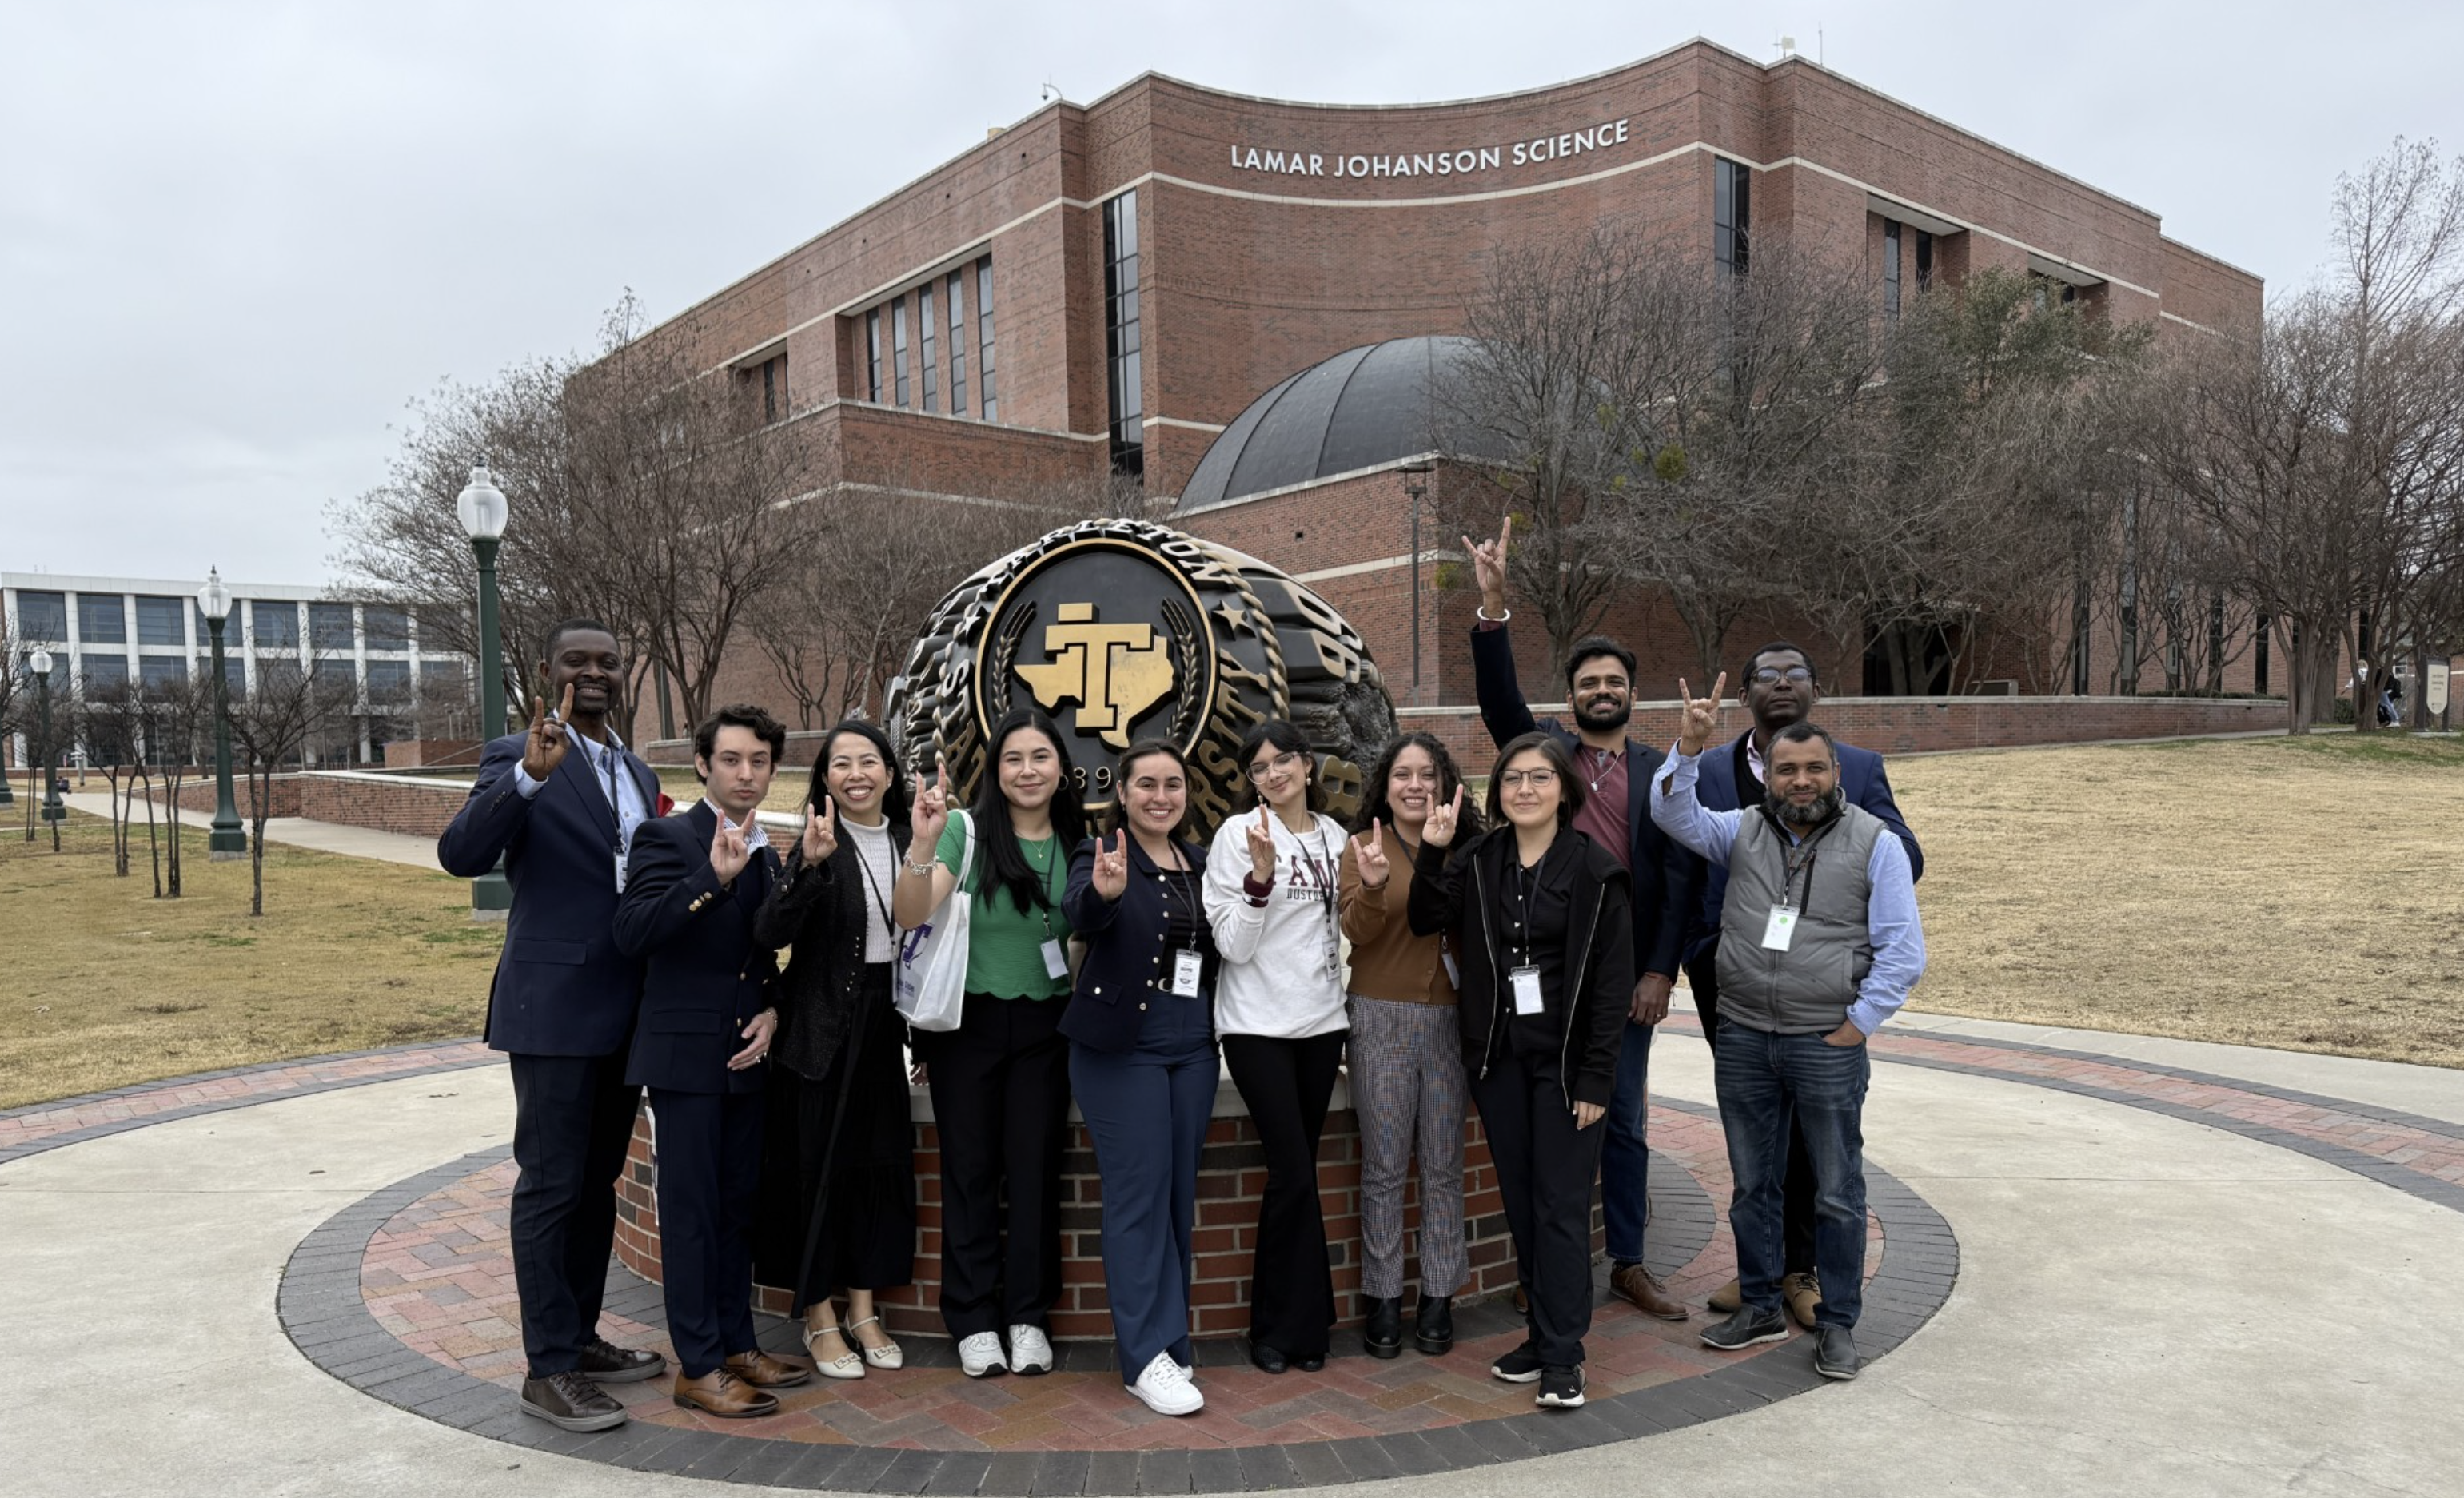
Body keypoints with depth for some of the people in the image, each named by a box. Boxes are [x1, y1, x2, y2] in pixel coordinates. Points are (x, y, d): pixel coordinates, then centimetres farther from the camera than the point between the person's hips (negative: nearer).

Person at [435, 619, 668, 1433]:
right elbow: (460, 854, -23)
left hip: (625, 1013, 7)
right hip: (554, 1009, -7)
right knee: (550, 1187, 0)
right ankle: (548, 1370, 9)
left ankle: (580, 1338, 28)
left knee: (597, 1182, 16)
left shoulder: (637, 774, 13)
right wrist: (530, 775, -37)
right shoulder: (518, 757, -8)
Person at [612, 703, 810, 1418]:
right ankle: (699, 1366, 9)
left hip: (745, 1055, 7)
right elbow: (632, 931, -22)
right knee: (691, 1210, 0)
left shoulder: (766, 856, 13)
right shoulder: (668, 838, -8)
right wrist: (713, 881, -31)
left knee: (737, 1205, 14)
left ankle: (737, 1344, 25)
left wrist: (772, 1014, 2)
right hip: (686, 1054, -7)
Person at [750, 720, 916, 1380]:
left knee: (882, 1162, 10)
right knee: (819, 1164, 3)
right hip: (823, 1024, -5)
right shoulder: (817, 844, -10)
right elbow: (770, 933, -22)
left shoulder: (906, 840, 5)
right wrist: (809, 865, -36)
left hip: (885, 1021, 5)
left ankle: (863, 1309, 24)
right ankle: (819, 1319, 18)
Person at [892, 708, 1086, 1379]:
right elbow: (913, 917, -21)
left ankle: (1028, 1317, 18)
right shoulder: (966, 829, -8)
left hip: (1043, 1024, 3)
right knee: (970, 1167, 5)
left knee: (1034, 1167, 5)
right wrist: (923, 844, -33)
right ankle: (974, 1322, 16)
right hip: (970, 1019, -2)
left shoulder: (1075, 844, 4)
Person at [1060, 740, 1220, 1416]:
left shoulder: (1200, 862, 11)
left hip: (1192, 1049, 6)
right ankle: (1147, 1356, 3)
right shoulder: (1101, 855, -6)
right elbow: (1079, 914, -27)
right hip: (1123, 1049, -6)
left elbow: (1224, 947, 12)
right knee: (1140, 1195, -5)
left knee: (1179, 1193, 11)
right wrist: (1103, 892, -49)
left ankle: (1166, 1333, 23)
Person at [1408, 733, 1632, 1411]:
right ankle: (1544, 1334, 23)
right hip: (1498, 1056, 4)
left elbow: (1614, 980, -9)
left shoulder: (1596, 870, -8)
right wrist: (1432, 852, -15)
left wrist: (1596, 1077, -12)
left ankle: (1562, 1356, 7)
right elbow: (1427, 921, -4)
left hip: (1565, 1061, -4)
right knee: (1520, 1200, 11)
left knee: (1562, 1204, -1)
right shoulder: (1477, 859, 4)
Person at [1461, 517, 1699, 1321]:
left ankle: (1629, 1262, 22)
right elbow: (1499, 699, -12)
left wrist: (1660, 970, -6)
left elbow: (1678, 877, 2)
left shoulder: (1659, 770, 6)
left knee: (1624, 1120, 10)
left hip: (1626, 973, 1)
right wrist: (1494, 606, -24)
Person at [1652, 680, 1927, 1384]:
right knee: (1751, 1184, 15)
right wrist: (1691, 745, -22)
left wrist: (1856, 1026, -10)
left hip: (1828, 1046, -3)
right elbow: (1674, 813, -9)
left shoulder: (1875, 843, -4)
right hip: (1743, 1040, 3)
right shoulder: (1743, 831, 6)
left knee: (1838, 1193, 8)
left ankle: (1838, 1322, 23)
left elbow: (1902, 952, -5)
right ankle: (1760, 1306, 31)